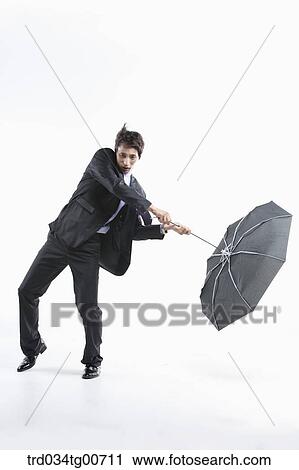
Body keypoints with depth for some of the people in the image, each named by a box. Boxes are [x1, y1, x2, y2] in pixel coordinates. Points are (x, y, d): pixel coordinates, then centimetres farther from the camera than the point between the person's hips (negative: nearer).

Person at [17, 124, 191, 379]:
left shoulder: (136, 190, 7)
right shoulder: (102, 158, -4)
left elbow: (135, 231, 7)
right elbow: (116, 186, -23)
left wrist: (165, 227, -8)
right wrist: (153, 208, -25)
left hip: (88, 248, 1)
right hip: (61, 237, -1)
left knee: (88, 305, -6)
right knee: (27, 291, 2)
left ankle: (93, 361, 15)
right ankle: (32, 349, 23)